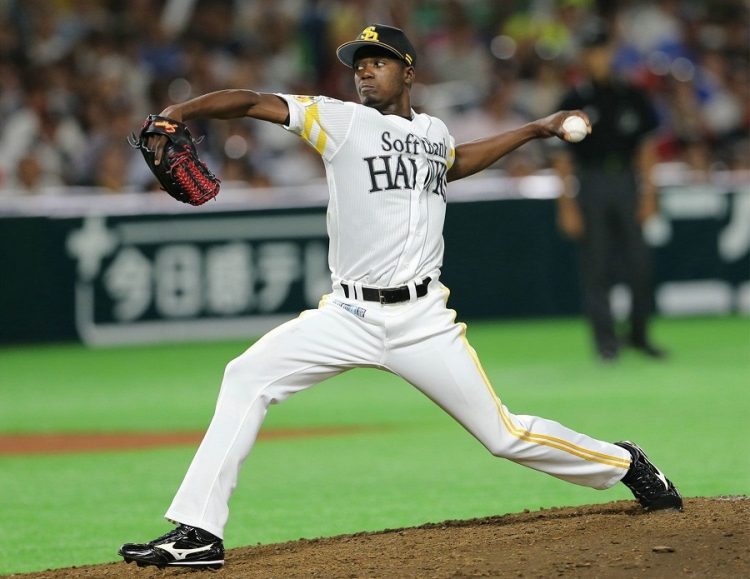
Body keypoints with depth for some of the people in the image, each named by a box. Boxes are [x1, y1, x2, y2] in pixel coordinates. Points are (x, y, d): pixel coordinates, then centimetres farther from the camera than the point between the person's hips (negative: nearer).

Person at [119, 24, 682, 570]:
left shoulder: (434, 131, 12)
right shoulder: (340, 120, -1)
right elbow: (254, 103, -13)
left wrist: (535, 130, 38)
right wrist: (176, 113, -28)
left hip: (423, 320, 1)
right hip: (349, 316, -1)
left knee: (503, 434, 0)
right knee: (247, 378, -19)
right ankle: (198, 532, -17)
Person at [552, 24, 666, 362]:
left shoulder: (632, 98, 9)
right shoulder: (574, 102, 2)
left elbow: (646, 148, 11)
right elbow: (563, 158, 1)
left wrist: (648, 194, 4)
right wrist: (567, 204, -5)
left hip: (627, 182, 2)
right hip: (591, 184, -2)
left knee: (639, 263, -1)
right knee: (596, 265, -2)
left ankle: (638, 334, 11)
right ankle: (605, 337, 5)